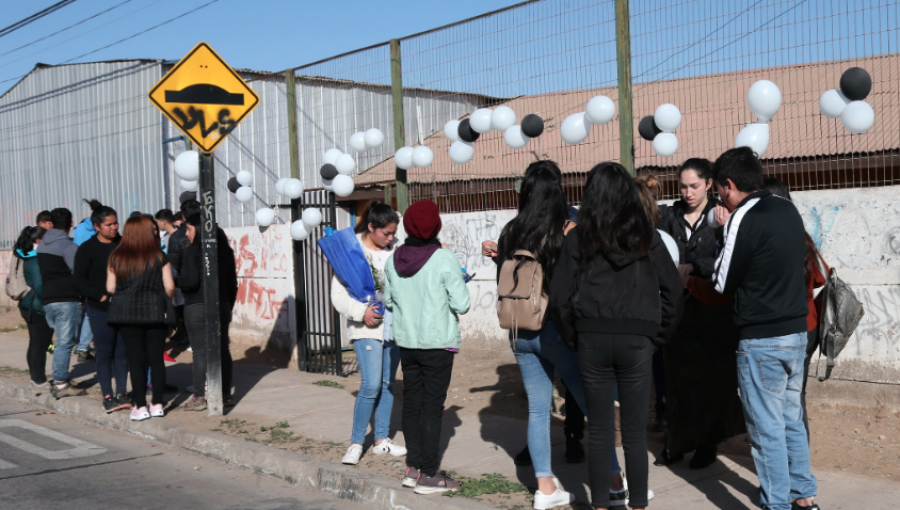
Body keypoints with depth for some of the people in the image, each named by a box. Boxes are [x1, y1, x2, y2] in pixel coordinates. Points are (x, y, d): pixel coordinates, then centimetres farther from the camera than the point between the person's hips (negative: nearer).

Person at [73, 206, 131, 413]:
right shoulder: (87, 249, -2)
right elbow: (80, 280, -5)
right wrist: (101, 296, -15)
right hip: (101, 309, -4)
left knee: (123, 351, 7)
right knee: (105, 352, 0)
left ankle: (122, 393, 15)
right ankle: (107, 396, 5)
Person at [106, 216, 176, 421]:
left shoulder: (116, 258, -2)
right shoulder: (159, 257, -5)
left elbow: (110, 287, -1)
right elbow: (169, 287, -6)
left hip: (127, 313, 1)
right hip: (155, 313, 0)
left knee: (136, 360, 4)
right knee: (156, 358, 7)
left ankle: (140, 407, 5)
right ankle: (157, 404, 11)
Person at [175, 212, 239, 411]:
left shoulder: (192, 251, -11)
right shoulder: (225, 251, 9)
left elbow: (190, 282, -17)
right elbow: (232, 283, 12)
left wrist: (174, 281, 1)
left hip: (197, 307, -6)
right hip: (222, 305, 6)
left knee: (200, 351, -3)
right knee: (222, 349, 10)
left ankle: (199, 397, 0)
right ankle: (225, 393, 15)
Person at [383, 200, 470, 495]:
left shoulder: (393, 260, 0)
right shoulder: (444, 260, -16)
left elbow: (388, 301, 11)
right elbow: (461, 305, -14)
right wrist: (459, 284, 5)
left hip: (406, 341, 5)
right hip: (437, 342, -5)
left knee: (411, 402, 14)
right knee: (432, 406, 0)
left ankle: (413, 468, 20)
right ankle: (428, 475, 4)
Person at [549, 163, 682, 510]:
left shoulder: (579, 238, -2)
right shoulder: (646, 235, 1)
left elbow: (559, 297, -4)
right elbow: (673, 289, 0)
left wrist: (573, 339, 7)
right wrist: (657, 335, 9)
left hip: (592, 339, 0)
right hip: (636, 340, 0)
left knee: (599, 430, 9)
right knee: (635, 431, 7)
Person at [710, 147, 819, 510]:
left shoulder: (744, 218, -15)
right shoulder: (788, 211, 7)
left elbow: (723, 284, -9)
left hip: (762, 341, -8)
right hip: (797, 331, 8)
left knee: (767, 429, 1)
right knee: (791, 419, 18)